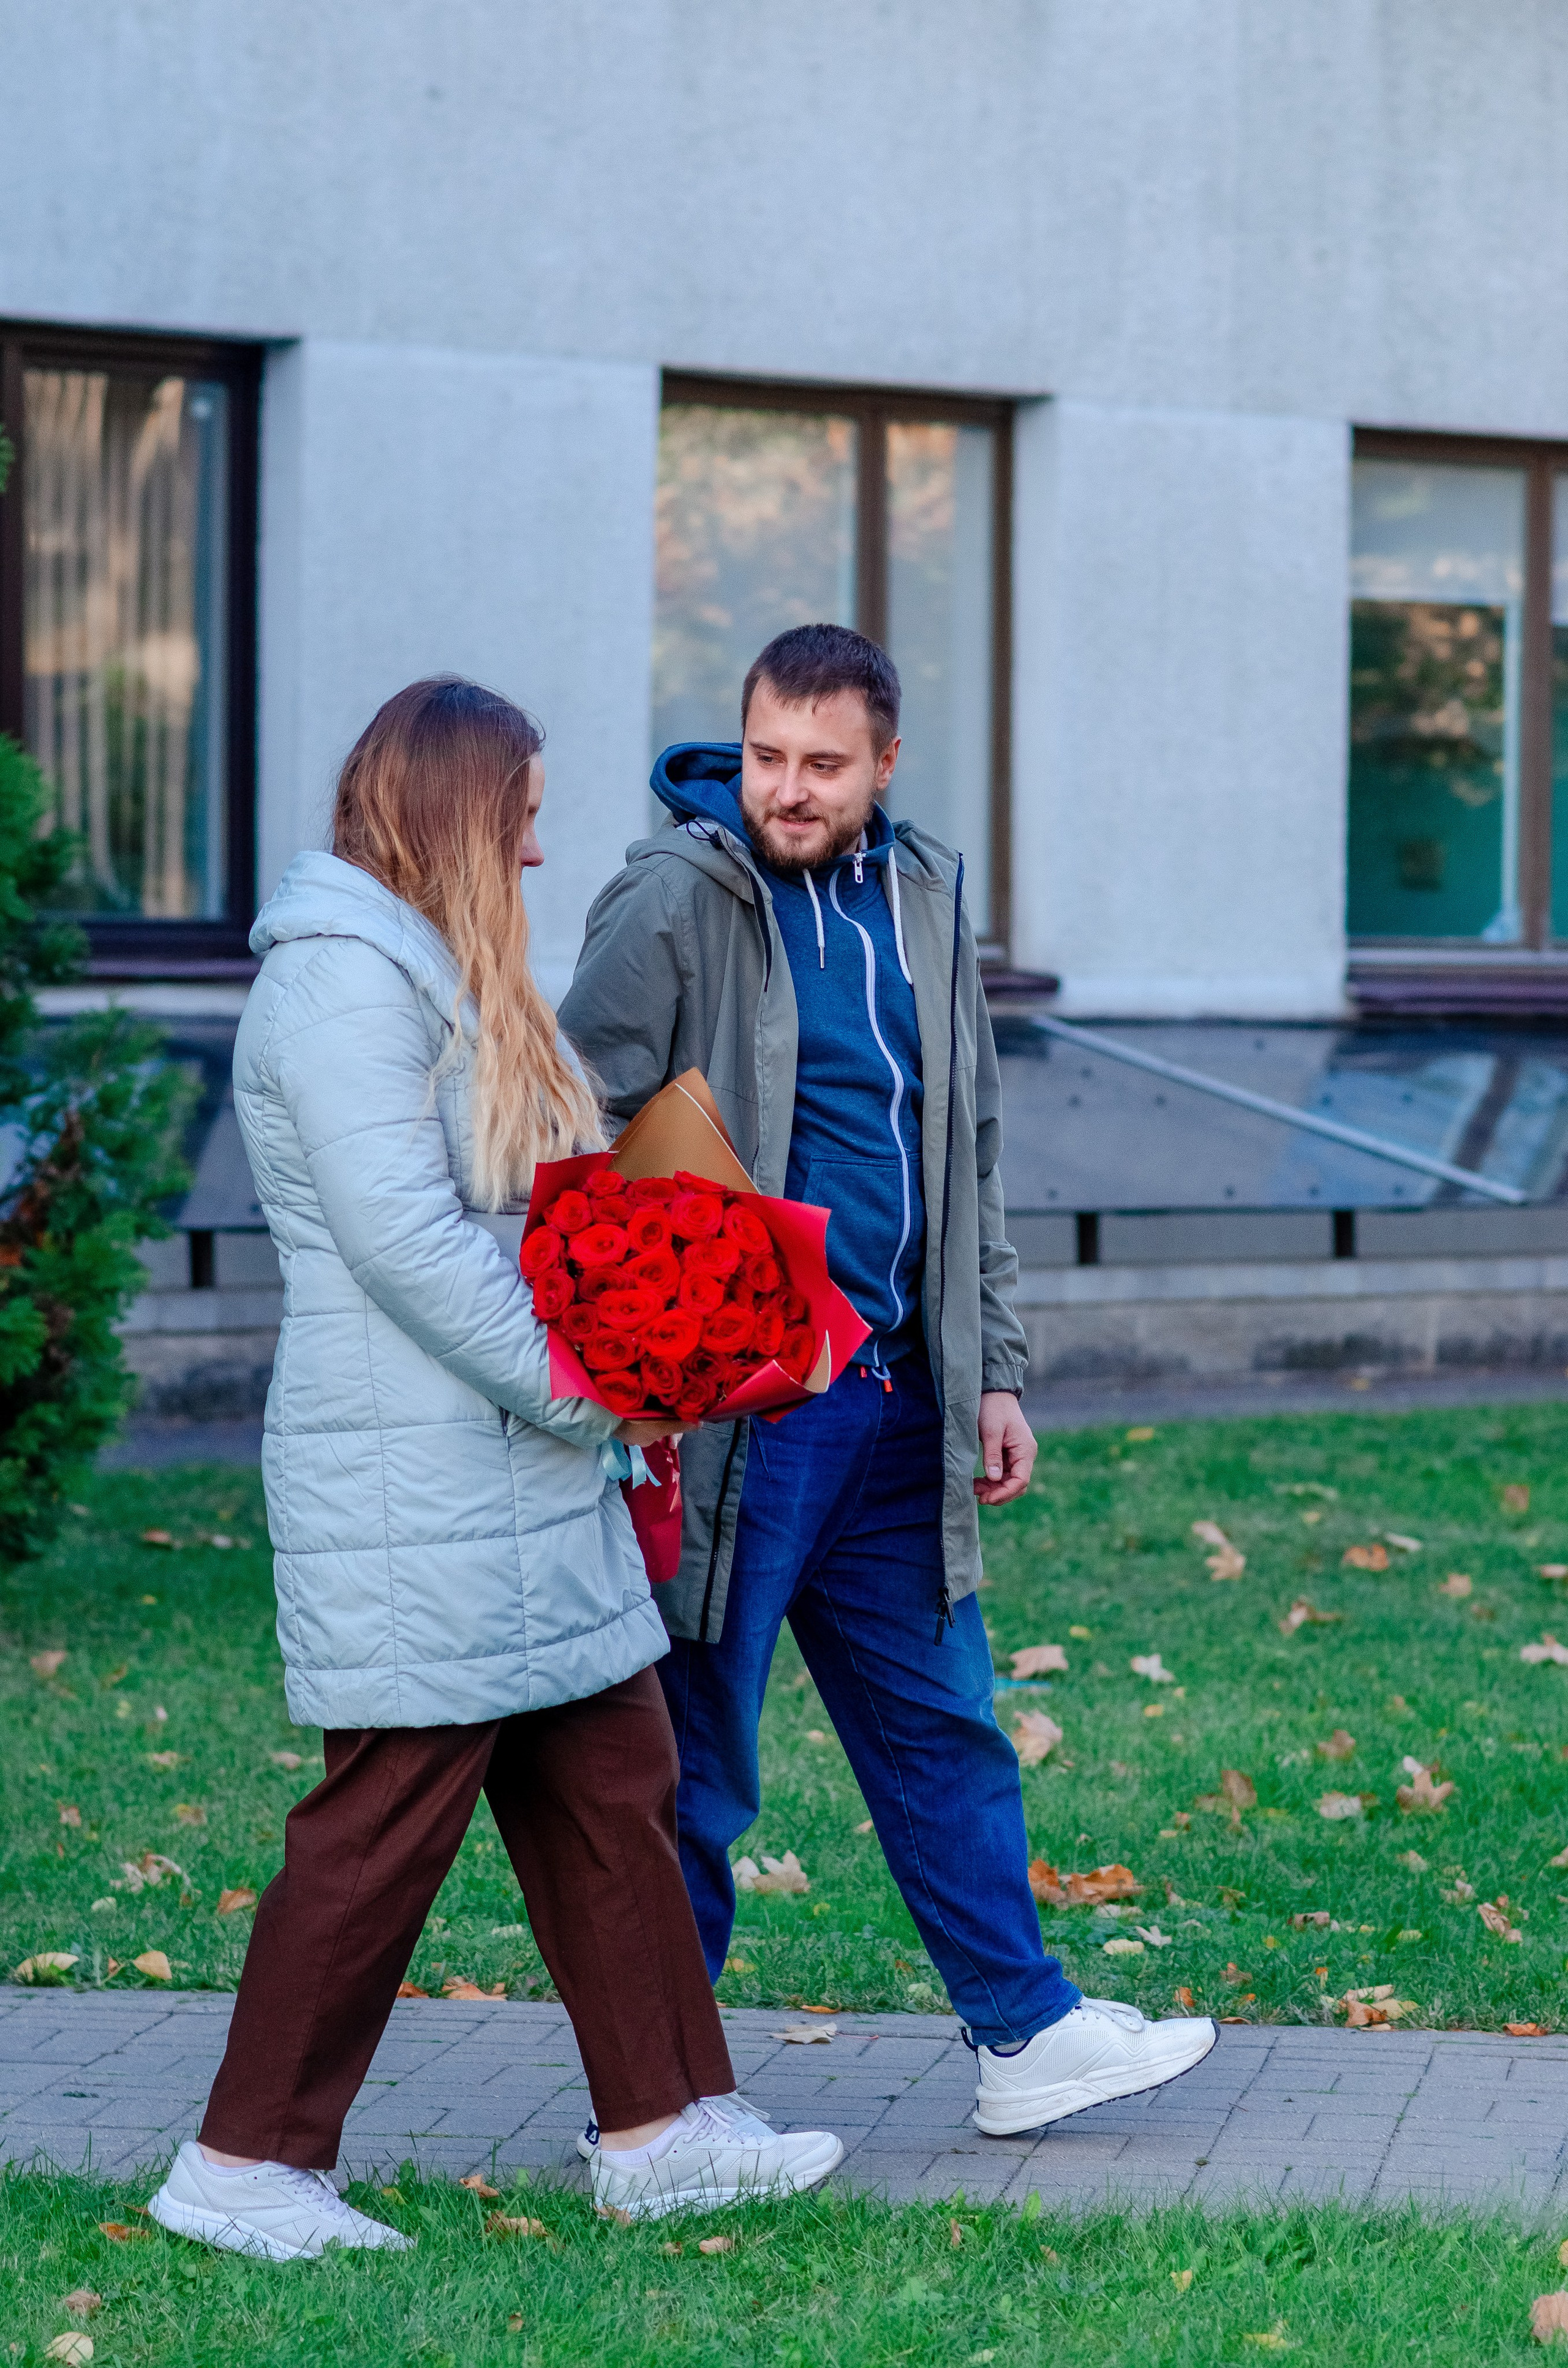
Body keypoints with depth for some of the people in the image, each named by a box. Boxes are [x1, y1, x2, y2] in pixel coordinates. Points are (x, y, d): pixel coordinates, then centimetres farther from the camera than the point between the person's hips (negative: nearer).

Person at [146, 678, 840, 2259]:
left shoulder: (440, 974, 19)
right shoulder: (342, 977, -14)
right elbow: (402, 1240, -21)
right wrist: (592, 1394, -16)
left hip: (526, 1480, 10)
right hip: (414, 1493, -10)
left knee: (613, 1789, 12)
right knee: (386, 1822, -5)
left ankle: (663, 2126, 19)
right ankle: (245, 2163, 5)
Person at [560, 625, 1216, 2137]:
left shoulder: (926, 904, 12)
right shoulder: (673, 902, -9)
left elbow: (969, 1155, 20)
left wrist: (992, 1371, 16)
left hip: (891, 1399, 7)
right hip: (728, 1399, -6)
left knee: (941, 1723, 13)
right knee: (694, 1752, 2)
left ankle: (1025, 2032, 23)